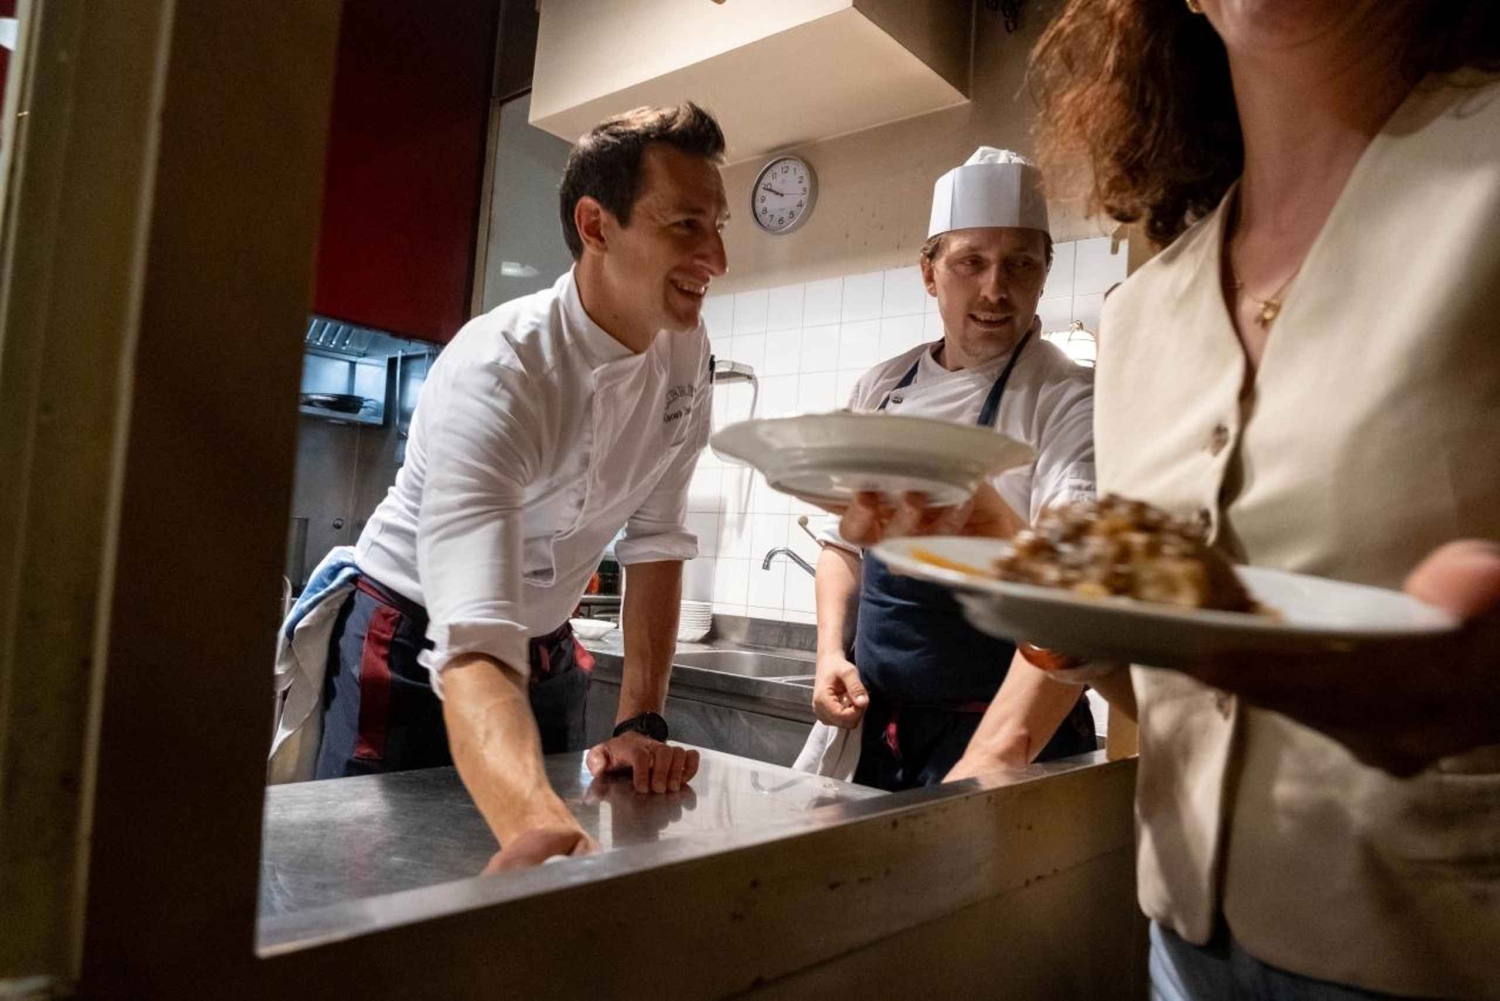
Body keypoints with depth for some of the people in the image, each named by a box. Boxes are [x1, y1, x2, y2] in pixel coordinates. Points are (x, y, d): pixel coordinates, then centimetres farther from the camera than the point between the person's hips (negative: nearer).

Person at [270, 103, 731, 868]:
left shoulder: (686, 354, -11)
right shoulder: (497, 374, -31)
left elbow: (655, 540, -5)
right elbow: (473, 643, -41)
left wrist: (642, 722, -12)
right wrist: (536, 821, -59)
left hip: (544, 651, 6)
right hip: (413, 646, -5)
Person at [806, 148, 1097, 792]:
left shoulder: (1068, 403, -13)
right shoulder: (880, 389, 3)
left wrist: (993, 758, -37)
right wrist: (830, 653, -1)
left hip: (1006, 742, -5)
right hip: (873, 727, 6)